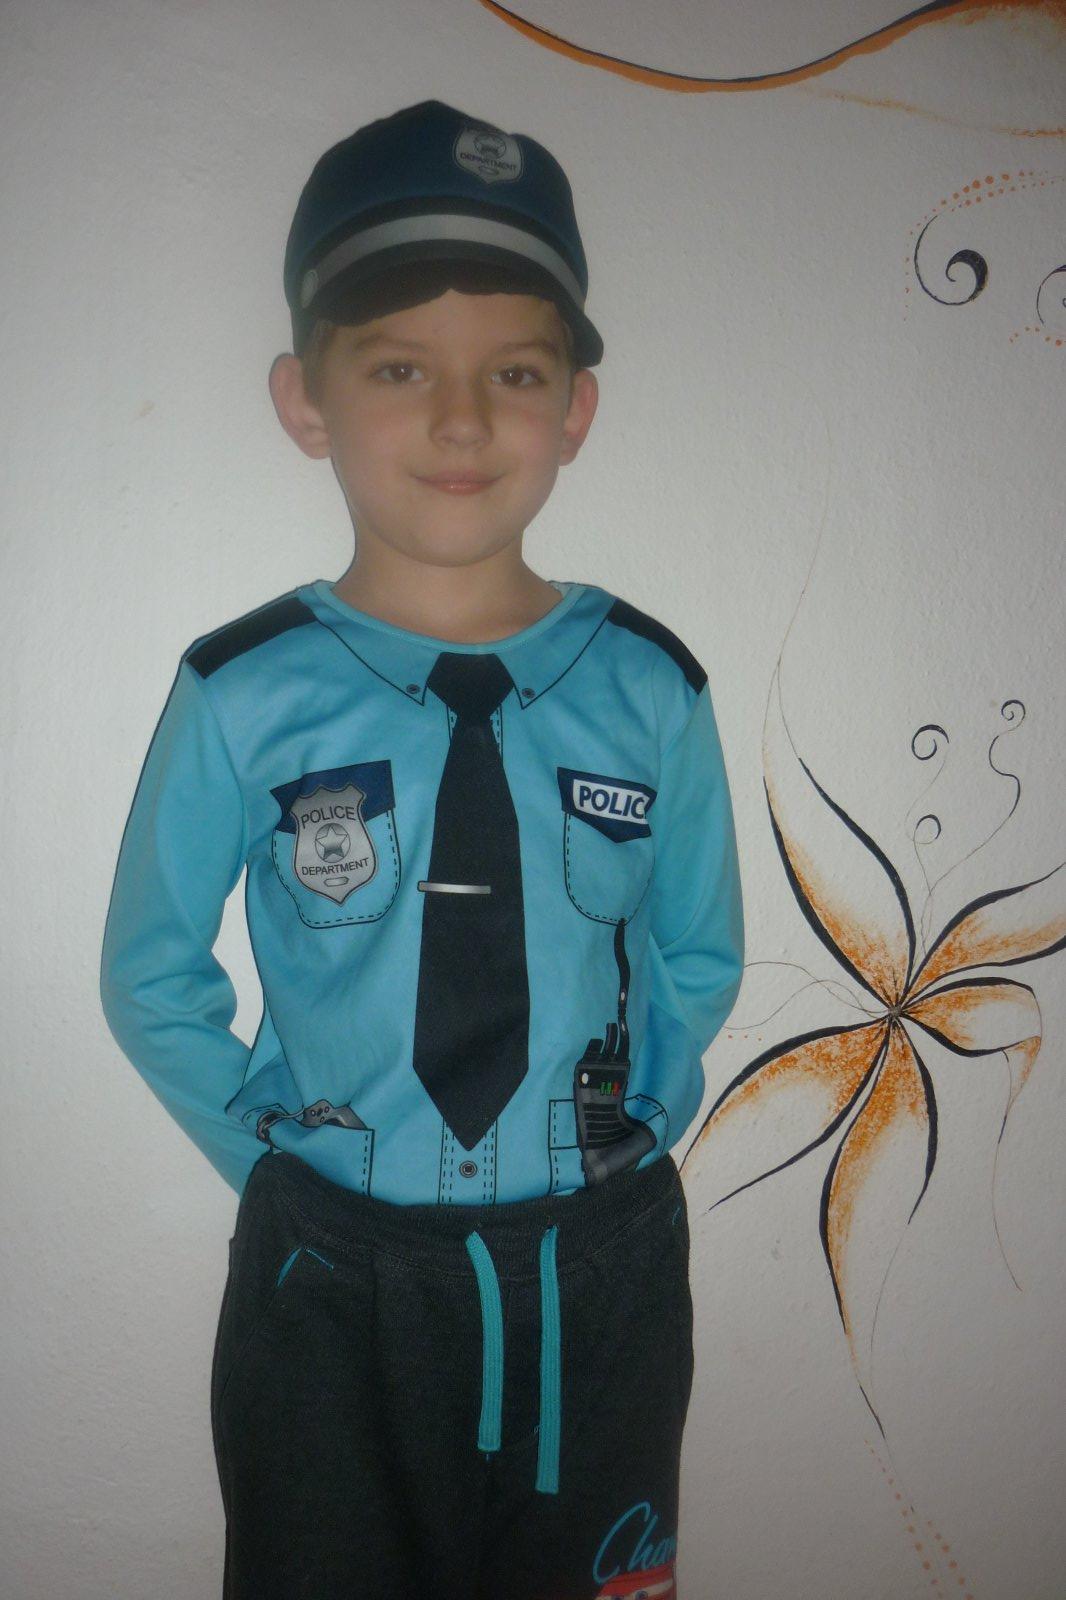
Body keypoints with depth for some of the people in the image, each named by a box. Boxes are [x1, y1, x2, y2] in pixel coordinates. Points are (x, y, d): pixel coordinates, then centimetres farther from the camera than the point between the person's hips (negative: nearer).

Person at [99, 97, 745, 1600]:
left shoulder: (649, 689, -6)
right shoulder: (245, 697, -10)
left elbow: (699, 958, 5)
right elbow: (152, 979, 0)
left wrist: (619, 1129, -1)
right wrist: (274, 1155, -3)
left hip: (599, 1268, 2)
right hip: (330, 1272, -1)